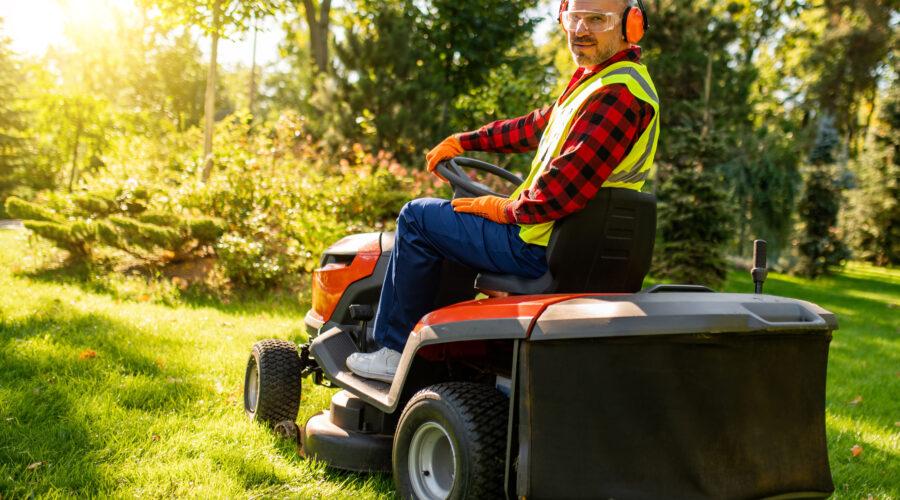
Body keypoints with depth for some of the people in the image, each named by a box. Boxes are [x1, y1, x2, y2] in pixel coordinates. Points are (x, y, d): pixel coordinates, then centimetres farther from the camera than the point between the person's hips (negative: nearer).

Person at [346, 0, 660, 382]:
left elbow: (568, 185, -29)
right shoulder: (595, 79, 12)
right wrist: (464, 142, 23)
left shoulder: (618, 92, -23)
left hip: (543, 250, -11)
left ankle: (395, 352, 7)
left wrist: (509, 210, -13)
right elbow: (539, 126, 23)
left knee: (418, 217, -2)